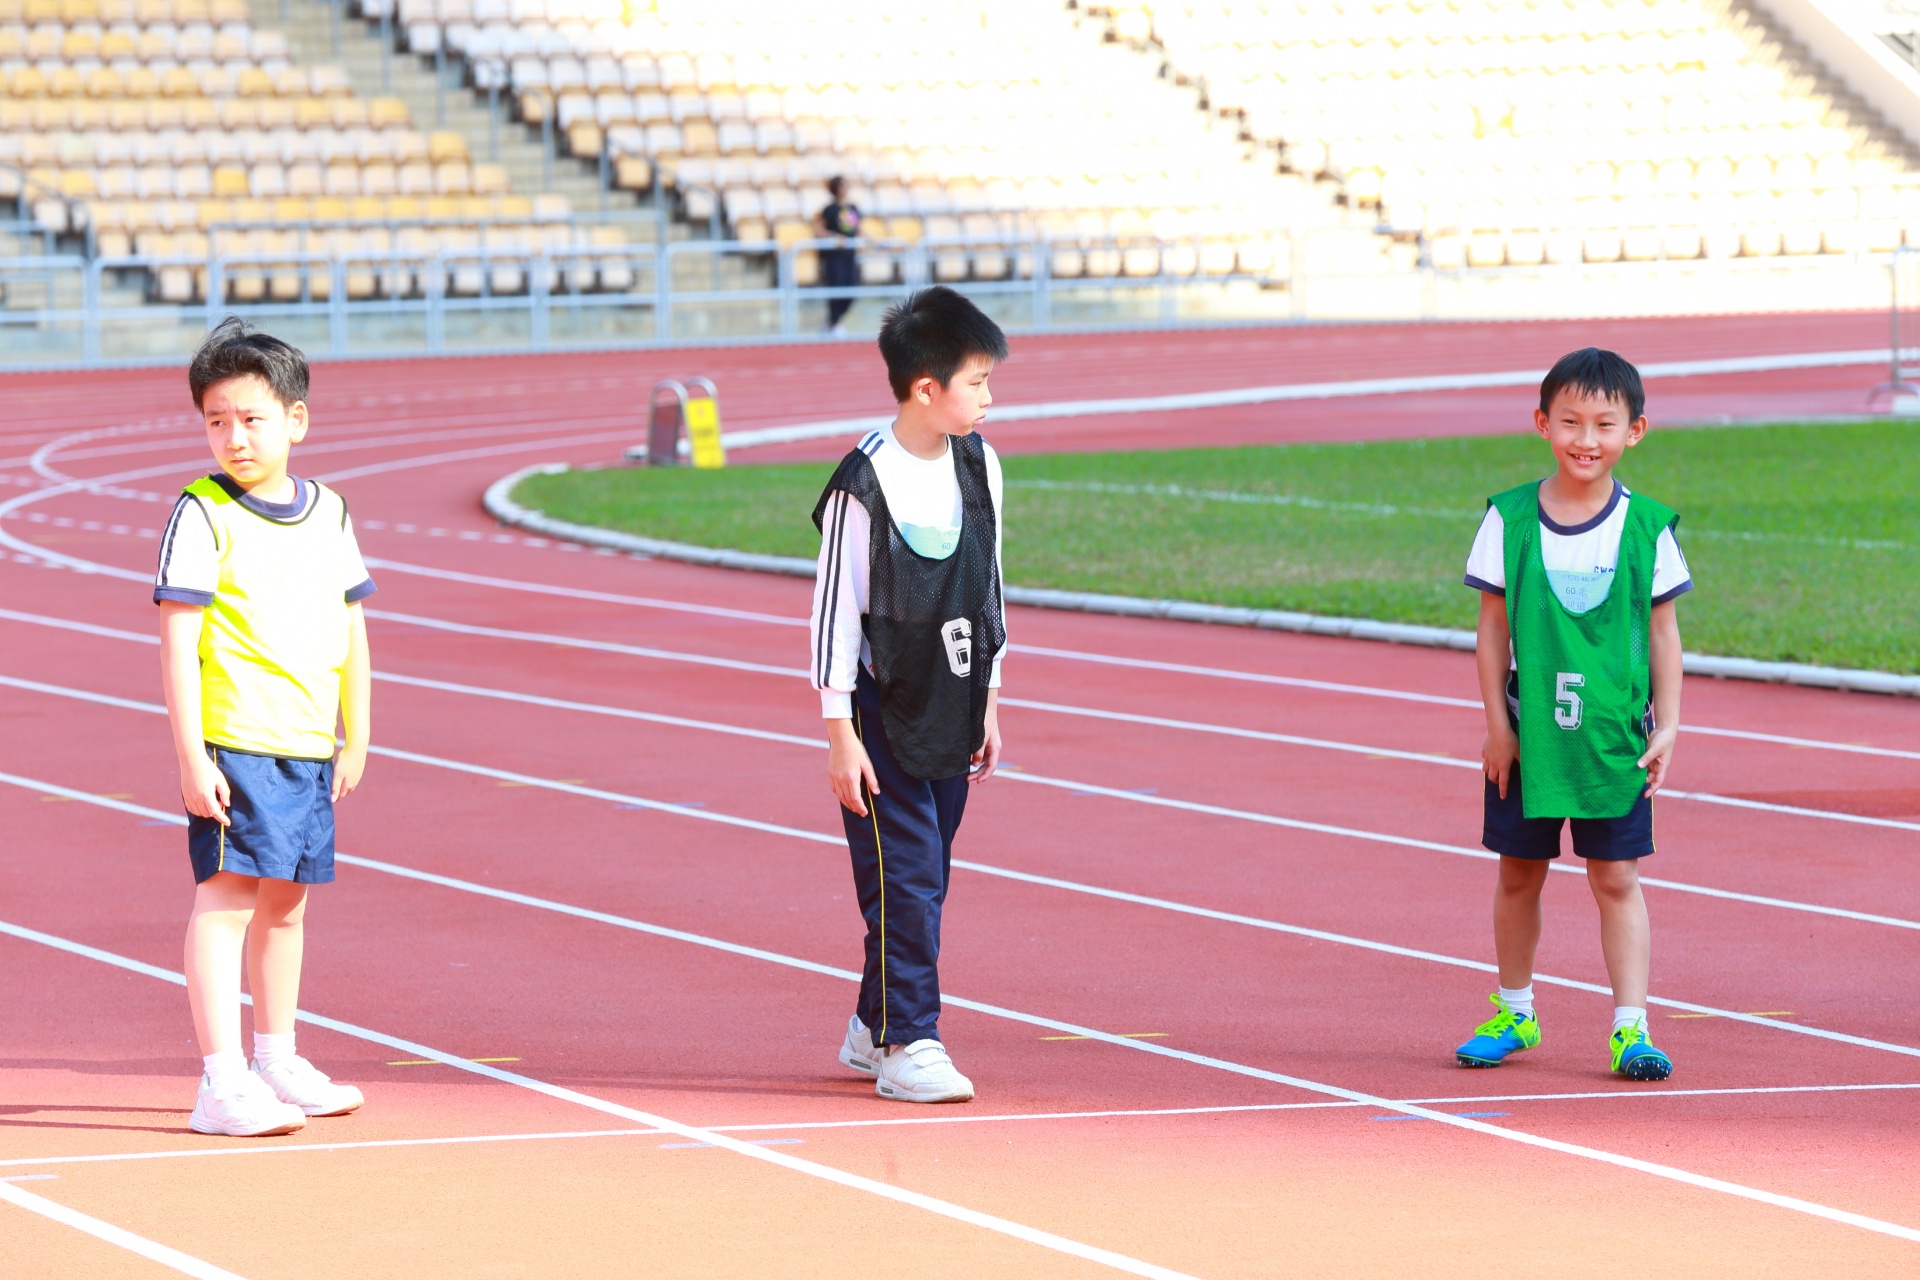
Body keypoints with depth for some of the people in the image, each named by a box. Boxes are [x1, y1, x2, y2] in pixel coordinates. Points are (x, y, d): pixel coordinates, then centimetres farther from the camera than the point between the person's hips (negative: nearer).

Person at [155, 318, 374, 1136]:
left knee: (286, 901, 15)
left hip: (312, 748, 6)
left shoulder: (330, 513, 9)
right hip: (234, 741, -6)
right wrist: (191, 755, -16)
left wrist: (355, 738, 18)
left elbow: (351, 630, 18)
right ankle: (222, 1085, -10)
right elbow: (178, 642, -11)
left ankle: (277, 1064, 28)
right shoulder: (203, 514, -7)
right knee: (225, 899, -10)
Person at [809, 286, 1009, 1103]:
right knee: (904, 880, -9)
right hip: (884, 713, -6)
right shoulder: (863, 486, -16)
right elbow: (836, 611, -12)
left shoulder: (977, 465, 4)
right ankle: (906, 1046, -6)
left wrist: (988, 703, 17)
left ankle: (874, 1028, 23)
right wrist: (839, 734, -13)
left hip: (951, 712, 6)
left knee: (927, 881, 11)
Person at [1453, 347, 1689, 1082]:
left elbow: (1663, 631, 3)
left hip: (1616, 737, -1)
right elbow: (1493, 626, 1)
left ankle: (1630, 1027, 2)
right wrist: (1498, 724, -2)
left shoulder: (1647, 527, -3)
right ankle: (1514, 1013, 27)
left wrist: (1667, 726, -1)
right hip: (1527, 731, 1)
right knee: (1518, 874, 11)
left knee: (1616, 880, 0)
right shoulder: (1510, 519, -3)